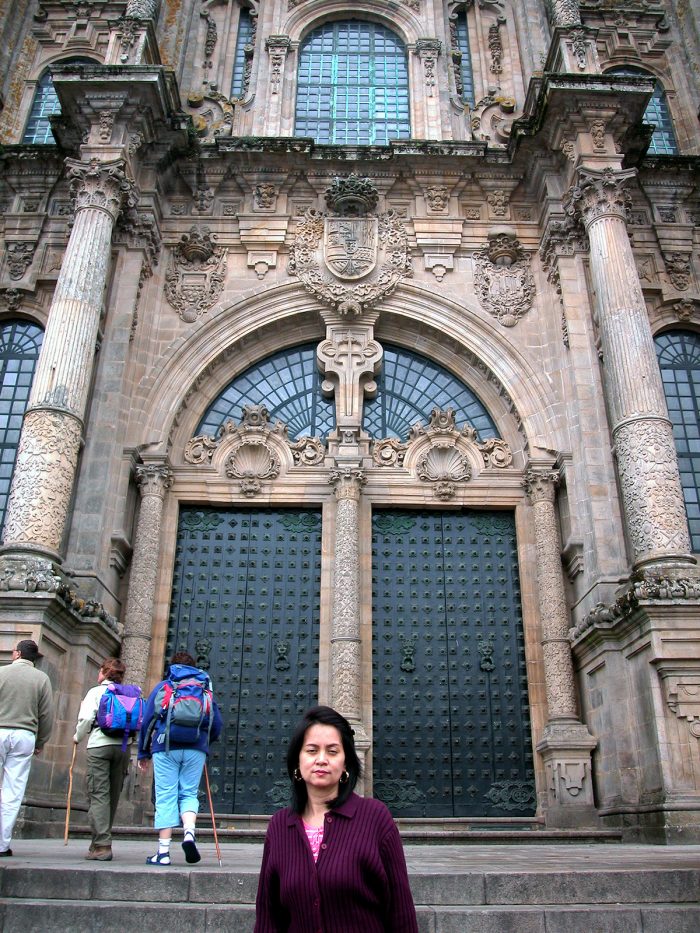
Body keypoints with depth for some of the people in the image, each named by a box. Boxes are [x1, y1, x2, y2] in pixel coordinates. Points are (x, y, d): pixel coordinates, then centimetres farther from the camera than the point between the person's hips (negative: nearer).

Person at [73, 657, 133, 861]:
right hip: (123, 746, 4)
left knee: (99, 794, -5)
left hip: (100, 745, -4)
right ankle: (102, 841, 21)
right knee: (113, 795, 12)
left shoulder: (96, 692, 3)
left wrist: (78, 737, 10)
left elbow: (86, 718, -7)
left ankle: (102, 846, -12)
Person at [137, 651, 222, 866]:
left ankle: (163, 851, 3)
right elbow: (217, 723, 13)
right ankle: (189, 833, -13)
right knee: (189, 794, 12)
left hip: (166, 748, -1)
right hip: (196, 749, 1)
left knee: (166, 797, 4)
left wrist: (143, 753, 15)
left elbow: (147, 721, 9)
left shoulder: (162, 687, 12)